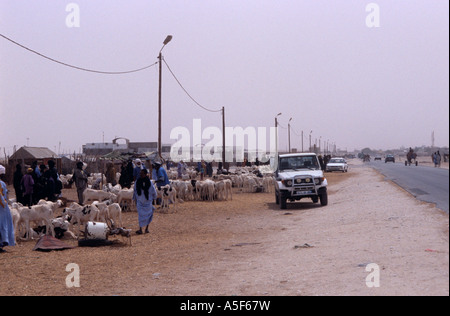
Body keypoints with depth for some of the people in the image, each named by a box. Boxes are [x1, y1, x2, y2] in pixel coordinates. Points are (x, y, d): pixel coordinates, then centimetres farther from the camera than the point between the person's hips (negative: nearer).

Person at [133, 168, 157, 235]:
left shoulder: (148, 182, -6)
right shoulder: (137, 182, -3)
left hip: (147, 201, 0)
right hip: (140, 201, 0)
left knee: (148, 215, 6)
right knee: (141, 215, 2)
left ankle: (146, 228, 11)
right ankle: (140, 229, -1)